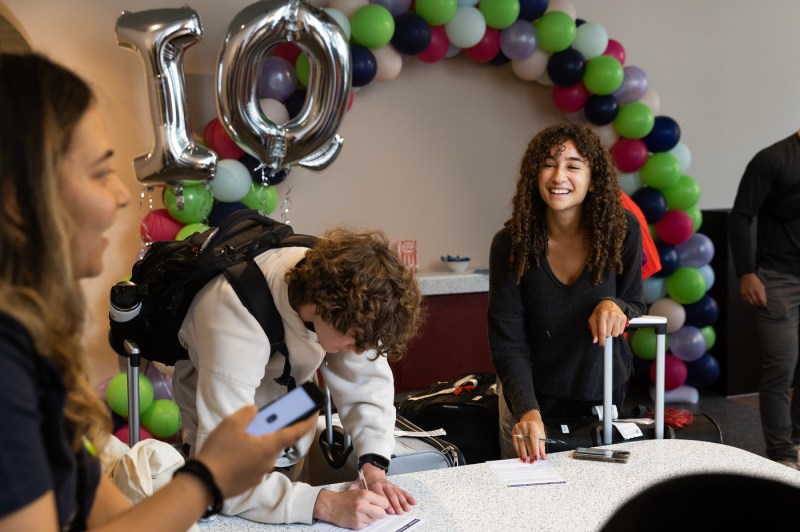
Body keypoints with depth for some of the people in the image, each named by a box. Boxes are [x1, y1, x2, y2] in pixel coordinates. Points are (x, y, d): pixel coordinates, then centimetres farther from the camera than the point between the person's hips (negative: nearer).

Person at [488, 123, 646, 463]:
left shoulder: (623, 230, -15)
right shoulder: (511, 243, -19)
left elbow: (636, 307, -2)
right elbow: (508, 344, -20)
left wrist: (615, 306, -27)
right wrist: (528, 410, -35)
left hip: (604, 392, 1)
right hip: (533, 398, -1)